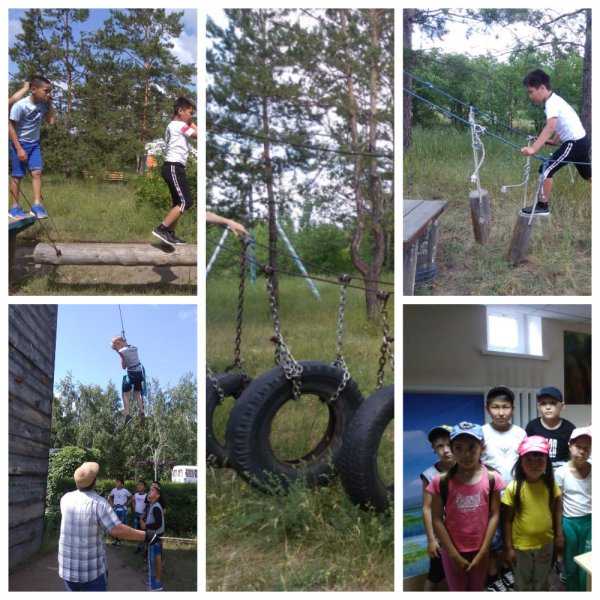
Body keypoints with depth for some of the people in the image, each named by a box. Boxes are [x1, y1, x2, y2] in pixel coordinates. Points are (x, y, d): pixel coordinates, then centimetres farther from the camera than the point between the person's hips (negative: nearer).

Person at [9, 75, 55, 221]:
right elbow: (10, 127, -19)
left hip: (34, 144, 5)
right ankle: (14, 208, 9)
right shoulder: (20, 105, -23)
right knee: (17, 175, 0)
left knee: (37, 172, -6)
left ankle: (37, 205, -4)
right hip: (19, 143, -5)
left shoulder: (43, 104, -6)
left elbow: (51, 121, -2)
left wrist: (50, 104, -9)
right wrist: (19, 149, -20)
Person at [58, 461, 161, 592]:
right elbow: (117, 530, -24)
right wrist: (146, 536, -16)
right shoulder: (99, 503, -17)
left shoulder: (66, 498, -1)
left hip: (67, 568, 5)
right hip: (92, 570, -5)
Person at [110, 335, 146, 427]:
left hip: (131, 373, -6)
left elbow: (123, 366, -2)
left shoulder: (121, 352, -10)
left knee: (125, 394, 6)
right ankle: (142, 413, 4)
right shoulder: (134, 348, 6)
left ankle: (128, 415, -7)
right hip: (140, 372, 6)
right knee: (137, 394, 18)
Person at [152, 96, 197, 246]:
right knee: (186, 201, -15)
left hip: (173, 167, 11)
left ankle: (170, 234, 13)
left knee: (179, 202, 13)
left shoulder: (174, 125, 21)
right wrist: (191, 123, 1)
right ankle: (161, 229, -17)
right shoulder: (180, 125, -10)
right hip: (174, 167, -11)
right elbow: (198, 135, -8)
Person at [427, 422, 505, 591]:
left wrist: (482, 552, -9)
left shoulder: (492, 479, -11)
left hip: (479, 550, 1)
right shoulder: (442, 482, -15)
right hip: (452, 551, -1)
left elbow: (494, 515, -7)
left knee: (477, 590, 21)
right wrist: (453, 554, -11)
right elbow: (437, 520, -11)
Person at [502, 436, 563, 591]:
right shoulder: (514, 487, -18)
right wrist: (508, 547, -9)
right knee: (522, 584, 18)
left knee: (541, 582, 23)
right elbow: (507, 520, -11)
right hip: (521, 545, -2)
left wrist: (559, 535, 3)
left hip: (545, 543, 3)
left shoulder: (550, 484, -10)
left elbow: (556, 511, 4)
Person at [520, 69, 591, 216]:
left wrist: (533, 148, -44)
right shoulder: (555, 100, 11)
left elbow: (550, 127, -35)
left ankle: (542, 206, 0)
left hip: (574, 143, -10)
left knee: (546, 169, -7)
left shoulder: (552, 103, -19)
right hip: (582, 141, 10)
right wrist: (554, 141, 30)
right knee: (588, 174, 23)